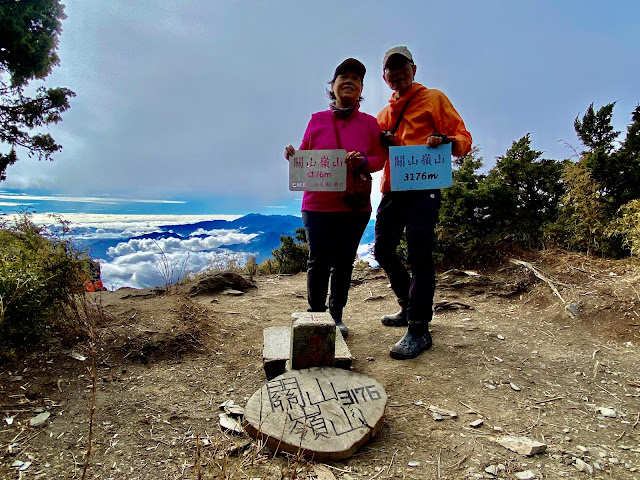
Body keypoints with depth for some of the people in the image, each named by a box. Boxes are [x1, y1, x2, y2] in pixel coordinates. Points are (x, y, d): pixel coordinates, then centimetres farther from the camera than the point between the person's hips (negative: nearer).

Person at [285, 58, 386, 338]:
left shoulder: (370, 123, 7)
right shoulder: (317, 120, 7)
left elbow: (381, 158, 5)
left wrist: (364, 161, -15)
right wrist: (293, 157, -13)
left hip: (355, 206, 1)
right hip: (318, 204, 0)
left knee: (344, 263, 8)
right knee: (319, 262, 2)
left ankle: (336, 316, 23)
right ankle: (315, 315, 18)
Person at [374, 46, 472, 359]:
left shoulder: (433, 99, 6)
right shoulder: (384, 114, 23)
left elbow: (463, 138, -1)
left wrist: (445, 141, -24)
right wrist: (381, 143, 3)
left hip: (423, 188, -7)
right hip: (392, 190, 7)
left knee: (418, 254, -13)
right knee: (383, 250, 10)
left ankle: (419, 330, -6)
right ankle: (409, 307, 28)